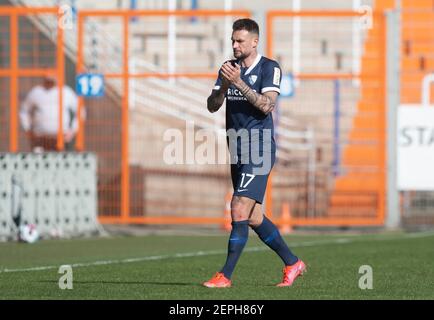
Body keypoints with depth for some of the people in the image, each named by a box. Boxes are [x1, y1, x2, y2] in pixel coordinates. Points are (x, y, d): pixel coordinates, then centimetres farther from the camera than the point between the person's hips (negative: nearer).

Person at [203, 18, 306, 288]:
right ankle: (293, 264, 24)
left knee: (240, 211, -14)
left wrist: (239, 83, -23)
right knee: (254, 218, 10)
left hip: (259, 151, -7)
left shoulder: (270, 68, -6)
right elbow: (212, 106, 5)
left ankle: (226, 276, -11)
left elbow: (267, 105, -18)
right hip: (237, 151, 7)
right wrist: (224, 86, -14)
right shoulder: (228, 68, 12)